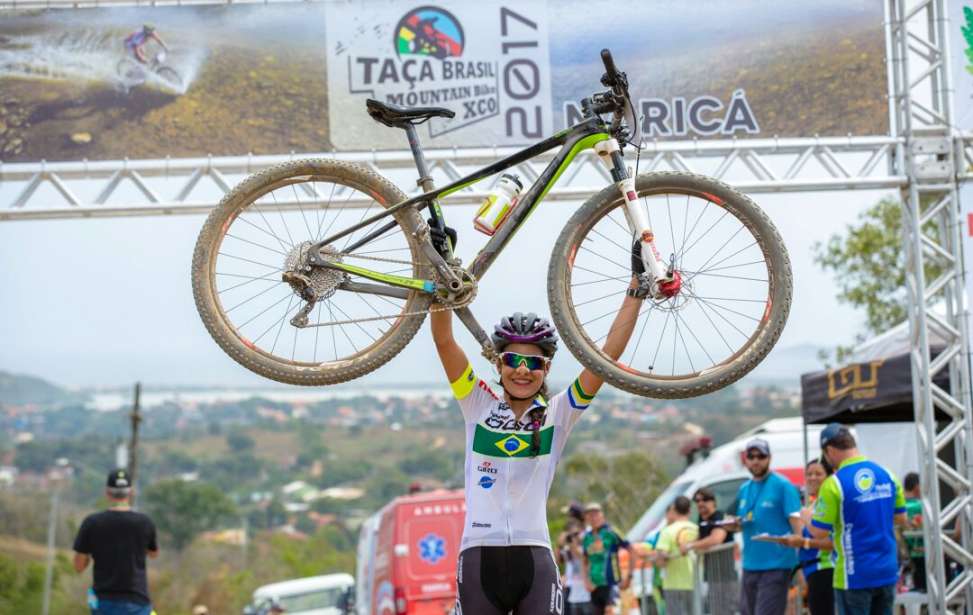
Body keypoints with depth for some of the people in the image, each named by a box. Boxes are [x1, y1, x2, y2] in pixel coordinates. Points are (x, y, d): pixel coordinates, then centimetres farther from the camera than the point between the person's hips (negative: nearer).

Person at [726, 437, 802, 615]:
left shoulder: (783, 485, -6)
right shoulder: (744, 489, 14)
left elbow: (796, 521, -13)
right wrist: (735, 524, 0)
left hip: (776, 565, -7)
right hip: (750, 565, 7)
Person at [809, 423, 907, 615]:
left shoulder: (834, 484, -15)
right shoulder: (886, 475, 3)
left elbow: (819, 531, -12)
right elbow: (900, 518, 13)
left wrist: (807, 518, 8)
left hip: (855, 576, -6)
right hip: (887, 571, 6)